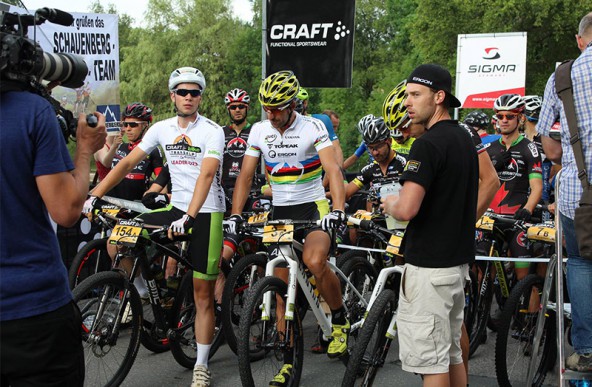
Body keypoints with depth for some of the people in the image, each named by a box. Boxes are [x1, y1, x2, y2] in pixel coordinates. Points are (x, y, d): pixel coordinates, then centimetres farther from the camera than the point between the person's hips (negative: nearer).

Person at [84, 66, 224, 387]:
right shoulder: (162, 129, 4)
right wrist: (94, 196, -10)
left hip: (206, 212, -5)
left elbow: (206, 175, -24)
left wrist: (189, 218, -36)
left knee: (203, 294, -1)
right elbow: (128, 162, 0)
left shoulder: (212, 131, -11)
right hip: (176, 207, 5)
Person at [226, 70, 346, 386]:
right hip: (280, 211, 4)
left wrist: (338, 209, -37)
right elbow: (245, 176, 4)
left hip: (313, 207, -4)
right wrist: (235, 215, -9)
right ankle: (288, 360, 15)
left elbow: (333, 169, -21)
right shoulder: (259, 131, 1)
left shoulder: (312, 127, -11)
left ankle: (340, 320, -6)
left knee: (314, 261, -33)